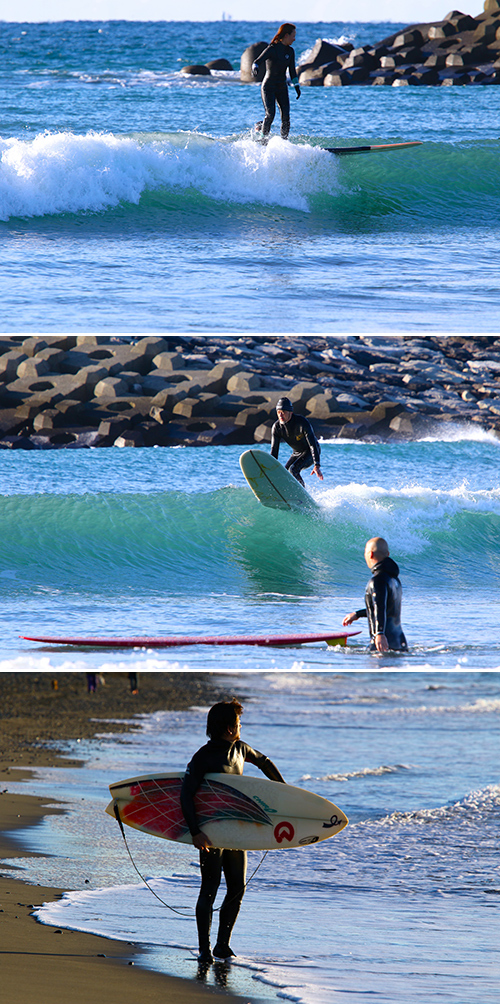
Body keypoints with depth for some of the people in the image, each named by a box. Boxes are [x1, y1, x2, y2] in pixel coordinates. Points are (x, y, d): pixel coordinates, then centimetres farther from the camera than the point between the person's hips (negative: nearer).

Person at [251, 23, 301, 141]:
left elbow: (292, 71, 14)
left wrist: (297, 86, 5)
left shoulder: (290, 51, 8)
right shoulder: (272, 49, -13)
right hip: (268, 87, -6)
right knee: (270, 114, -17)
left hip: (282, 87, 6)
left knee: (286, 116, -9)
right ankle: (264, 139, 0)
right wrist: (255, 68, -45)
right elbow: (257, 62, -22)